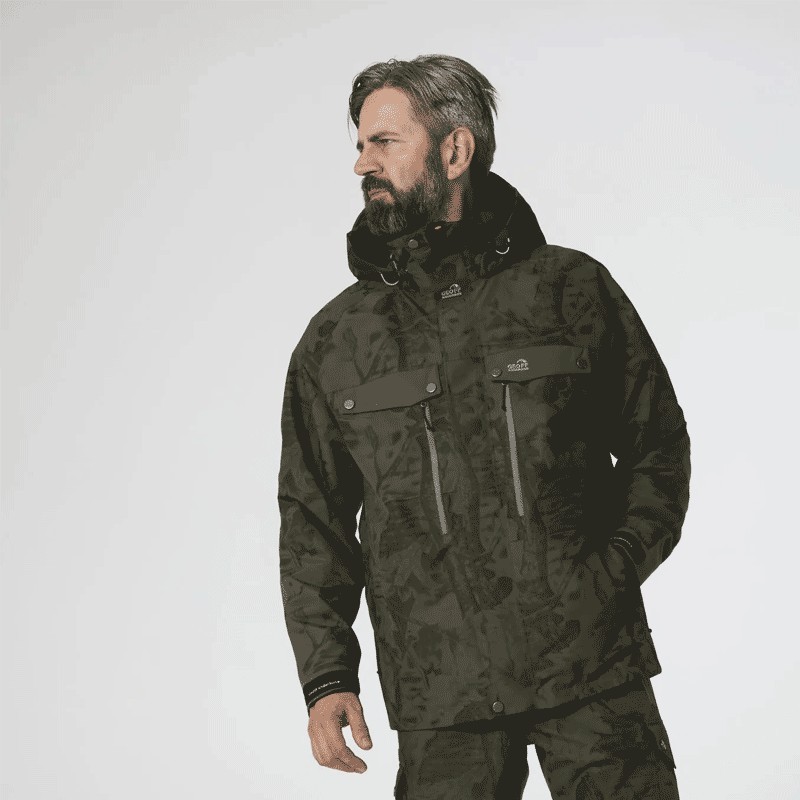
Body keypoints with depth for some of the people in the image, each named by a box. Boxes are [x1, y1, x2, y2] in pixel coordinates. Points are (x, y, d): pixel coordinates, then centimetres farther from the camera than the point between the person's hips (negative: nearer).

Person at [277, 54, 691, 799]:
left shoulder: (571, 288, 5)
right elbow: (312, 518, 10)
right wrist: (325, 675, 1)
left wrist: (615, 571, -3)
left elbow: (657, 445, 11)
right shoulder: (335, 340, 9)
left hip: (594, 669, 0)